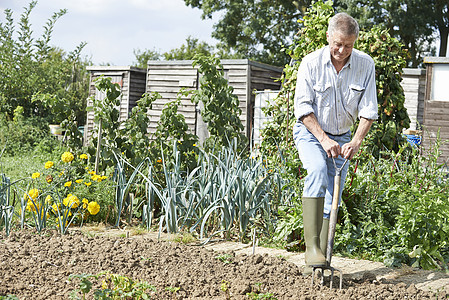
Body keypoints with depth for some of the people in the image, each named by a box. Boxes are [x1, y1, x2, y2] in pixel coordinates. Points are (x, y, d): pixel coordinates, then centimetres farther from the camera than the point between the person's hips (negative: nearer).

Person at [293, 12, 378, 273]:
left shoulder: (365, 65, -8)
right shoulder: (311, 63, -14)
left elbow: (368, 109, -6)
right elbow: (303, 107, -14)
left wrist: (357, 141, -21)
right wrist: (323, 139, -24)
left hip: (341, 138, 3)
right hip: (310, 133, -3)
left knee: (331, 201, 1)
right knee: (318, 169, -33)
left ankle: (320, 262, 10)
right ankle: (312, 247, -35)